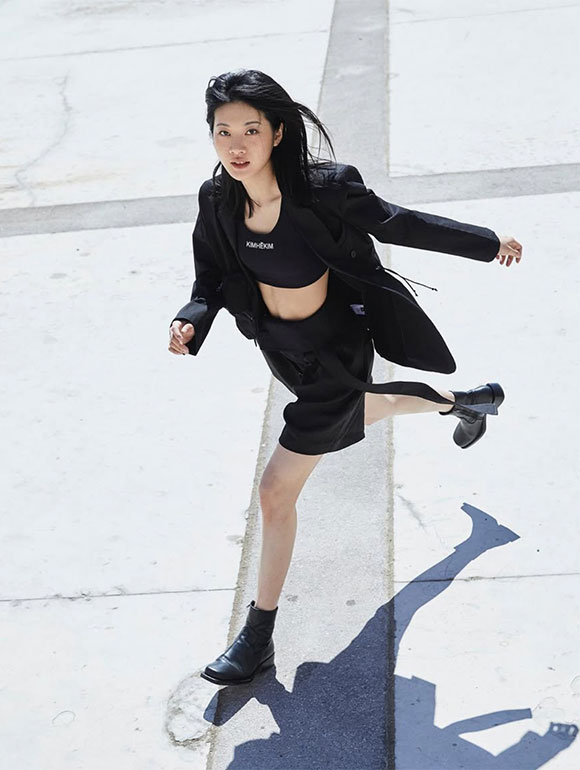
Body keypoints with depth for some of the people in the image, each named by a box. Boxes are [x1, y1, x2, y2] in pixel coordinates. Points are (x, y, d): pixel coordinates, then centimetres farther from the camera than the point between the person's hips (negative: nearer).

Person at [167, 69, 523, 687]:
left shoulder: (323, 189, -29)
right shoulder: (218, 201, -14)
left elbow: (397, 224, -15)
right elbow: (212, 280, -4)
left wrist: (487, 243, -8)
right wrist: (191, 321, -25)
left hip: (334, 350, -7)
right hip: (279, 347, 7)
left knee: (277, 491, -7)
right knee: (362, 409, 34)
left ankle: (258, 638, 8)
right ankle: (467, 402, 65)